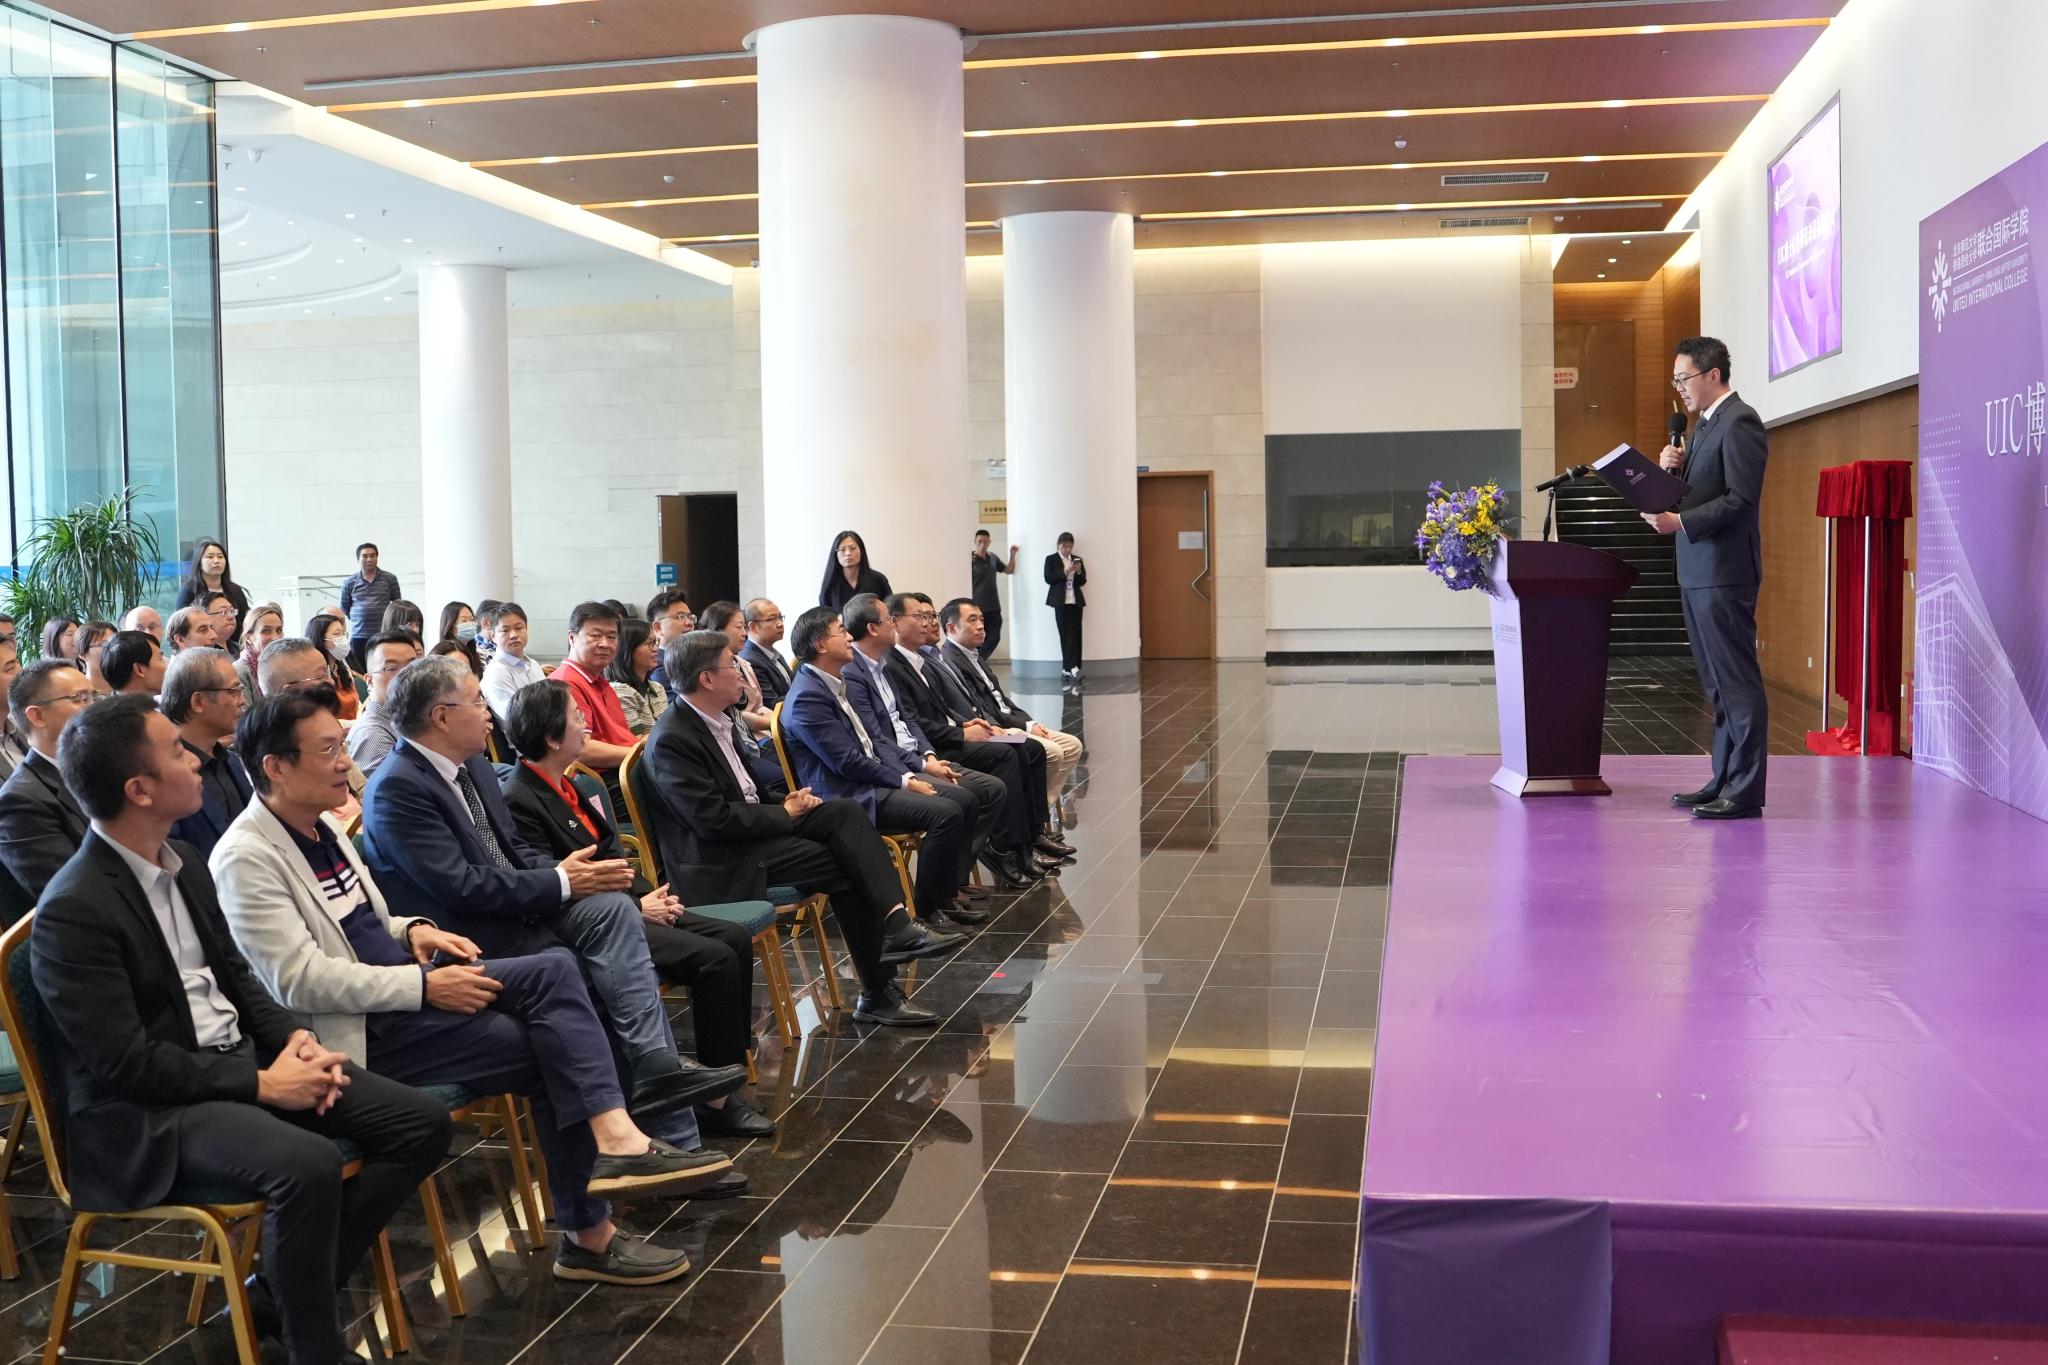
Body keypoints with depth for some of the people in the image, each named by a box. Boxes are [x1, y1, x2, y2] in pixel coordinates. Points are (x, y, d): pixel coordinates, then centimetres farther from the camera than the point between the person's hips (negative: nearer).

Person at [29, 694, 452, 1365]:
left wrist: (295, 1034, -2)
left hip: (241, 1059, 9)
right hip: (145, 1112, -8)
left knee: (422, 1123, -3)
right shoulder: (74, 912, -18)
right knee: (307, 1165, -35)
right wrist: (260, 1084, -18)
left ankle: (284, 1292, 6)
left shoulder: (183, 861, 8)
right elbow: (123, 1062, -20)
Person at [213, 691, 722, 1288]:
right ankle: (588, 1234, -9)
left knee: (555, 968, -13)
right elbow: (302, 981, -23)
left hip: (404, 988, 9)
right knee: (548, 1049, -16)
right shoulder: (247, 858, -15)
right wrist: (424, 987, -22)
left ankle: (615, 1139, -23)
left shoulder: (323, 825, 13)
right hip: (358, 1033, -8)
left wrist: (411, 931, 4)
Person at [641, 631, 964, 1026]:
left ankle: (897, 926, -23)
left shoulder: (716, 721, 8)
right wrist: (785, 813, -13)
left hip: (759, 823, 9)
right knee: (846, 867, -15)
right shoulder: (671, 741, -20)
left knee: (845, 812, -10)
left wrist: (785, 798, 2)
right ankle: (877, 995, -4)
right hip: (722, 860, -9)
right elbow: (714, 820, -24)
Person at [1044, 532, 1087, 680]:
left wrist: (1079, 572, -8)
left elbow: (1083, 582, 11)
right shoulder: (1051, 559, 3)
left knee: (1076, 634, 1)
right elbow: (1048, 579, -8)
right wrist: (1065, 571, -16)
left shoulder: (1077, 559, 14)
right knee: (1066, 634, -10)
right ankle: (1071, 667, -16)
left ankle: (1068, 668, 4)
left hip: (1076, 601, 5)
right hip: (1061, 602, -4)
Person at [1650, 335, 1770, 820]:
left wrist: (1680, 521, -23)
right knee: (1718, 684, 14)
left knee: (1738, 683, -7)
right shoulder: (1705, 423, 19)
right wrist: (1674, 468, 4)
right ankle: (1724, 780, 20)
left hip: (1724, 571, -10)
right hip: (1698, 571, 10)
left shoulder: (1740, 422, -12)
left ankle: (1745, 793, -5)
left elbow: (1741, 499, -19)